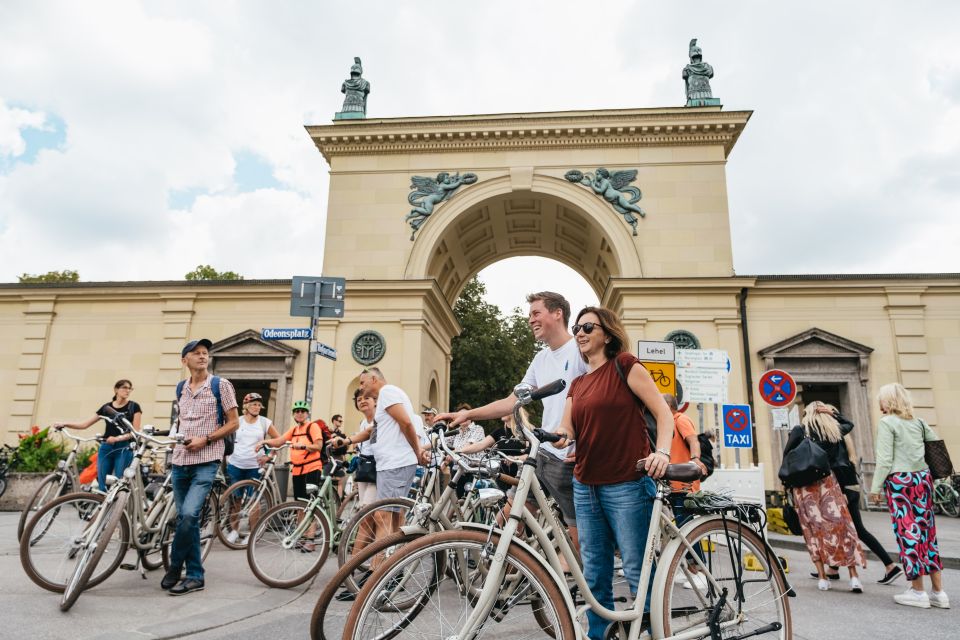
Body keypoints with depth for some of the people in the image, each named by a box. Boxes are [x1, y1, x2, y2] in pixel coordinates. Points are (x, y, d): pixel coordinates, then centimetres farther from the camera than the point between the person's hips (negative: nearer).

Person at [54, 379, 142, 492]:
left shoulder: (134, 407, 0)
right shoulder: (106, 407, 10)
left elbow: (135, 431, -6)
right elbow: (85, 424, 11)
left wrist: (117, 438, -20)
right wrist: (64, 424, -2)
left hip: (124, 448, -4)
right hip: (106, 447, 4)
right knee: (102, 485, 1)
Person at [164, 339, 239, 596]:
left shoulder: (221, 385, -3)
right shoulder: (181, 389, 12)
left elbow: (234, 423, -4)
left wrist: (205, 439, -14)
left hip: (205, 462, -5)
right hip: (180, 461, 5)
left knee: (188, 514, -19)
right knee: (186, 519, 7)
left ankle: (174, 567, 1)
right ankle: (195, 575, 18)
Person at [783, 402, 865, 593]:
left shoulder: (799, 430, -2)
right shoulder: (834, 430, 6)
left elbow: (787, 455, -4)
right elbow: (849, 424, 29)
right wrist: (834, 414, 16)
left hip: (803, 486, -1)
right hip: (827, 482, 1)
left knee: (814, 529, 5)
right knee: (842, 526, 6)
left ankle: (822, 577, 6)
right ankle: (854, 577, 4)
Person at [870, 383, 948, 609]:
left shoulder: (886, 423, -8)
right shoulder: (918, 422, 11)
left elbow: (884, 460, -12)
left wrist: (876, 487, -7)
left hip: (900, 481, -6)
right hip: (923, 478, 6)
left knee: (908, 533, 0)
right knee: (927, 532, 10)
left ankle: (918, 592, 6)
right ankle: (938, 592, 14)